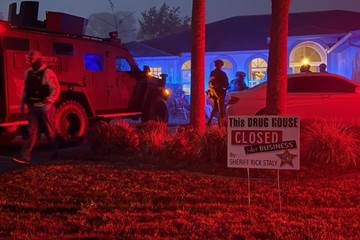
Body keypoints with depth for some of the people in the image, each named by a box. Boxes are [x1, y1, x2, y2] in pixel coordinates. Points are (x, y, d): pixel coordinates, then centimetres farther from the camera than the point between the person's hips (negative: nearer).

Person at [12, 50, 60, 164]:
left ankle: (56, 152, 25)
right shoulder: (28, 73, 11)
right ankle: (25, 156, -6)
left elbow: (56, 89, -14)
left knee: (50, 132, 6)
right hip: (33, 107, 6)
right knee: (32, 132, 0)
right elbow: (26, 90, 19)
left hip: (45, 107, -5)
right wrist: (22, 103, 14)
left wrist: (49, 102, -24)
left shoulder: (48, 73, -10)